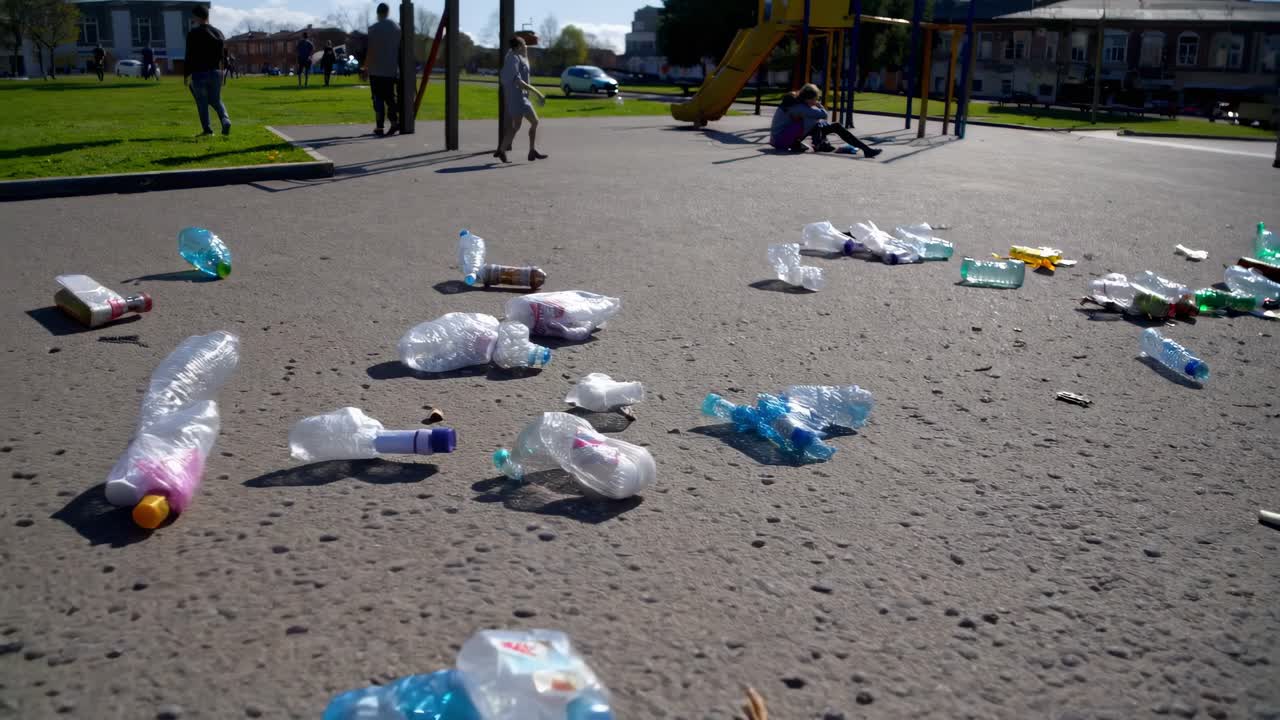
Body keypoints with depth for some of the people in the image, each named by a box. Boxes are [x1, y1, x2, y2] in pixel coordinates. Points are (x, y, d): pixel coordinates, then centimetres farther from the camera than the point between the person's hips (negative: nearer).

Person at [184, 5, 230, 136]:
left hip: (199, 74, -4)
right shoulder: (218, 32, 8)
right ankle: (225, 119, -13)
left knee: (202, 102, 6)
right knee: (216, 100, 14)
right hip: (215, 73, 4)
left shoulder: (193, 33, -8)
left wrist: (186, 75, -1)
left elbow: (189, 56, -9)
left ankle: (207, 129, 3)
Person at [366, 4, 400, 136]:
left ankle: (379, 127, 1)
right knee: (390, 97, 10)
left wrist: (366, 65, 2)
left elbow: (370, 50, -9)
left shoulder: (374, 29, -7)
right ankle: (395, 121, -6)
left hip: (376, 70, -4)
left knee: (378, 99, 1)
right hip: (392, 70, 4)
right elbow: (400, 49, 11)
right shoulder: (397, 28, 7)